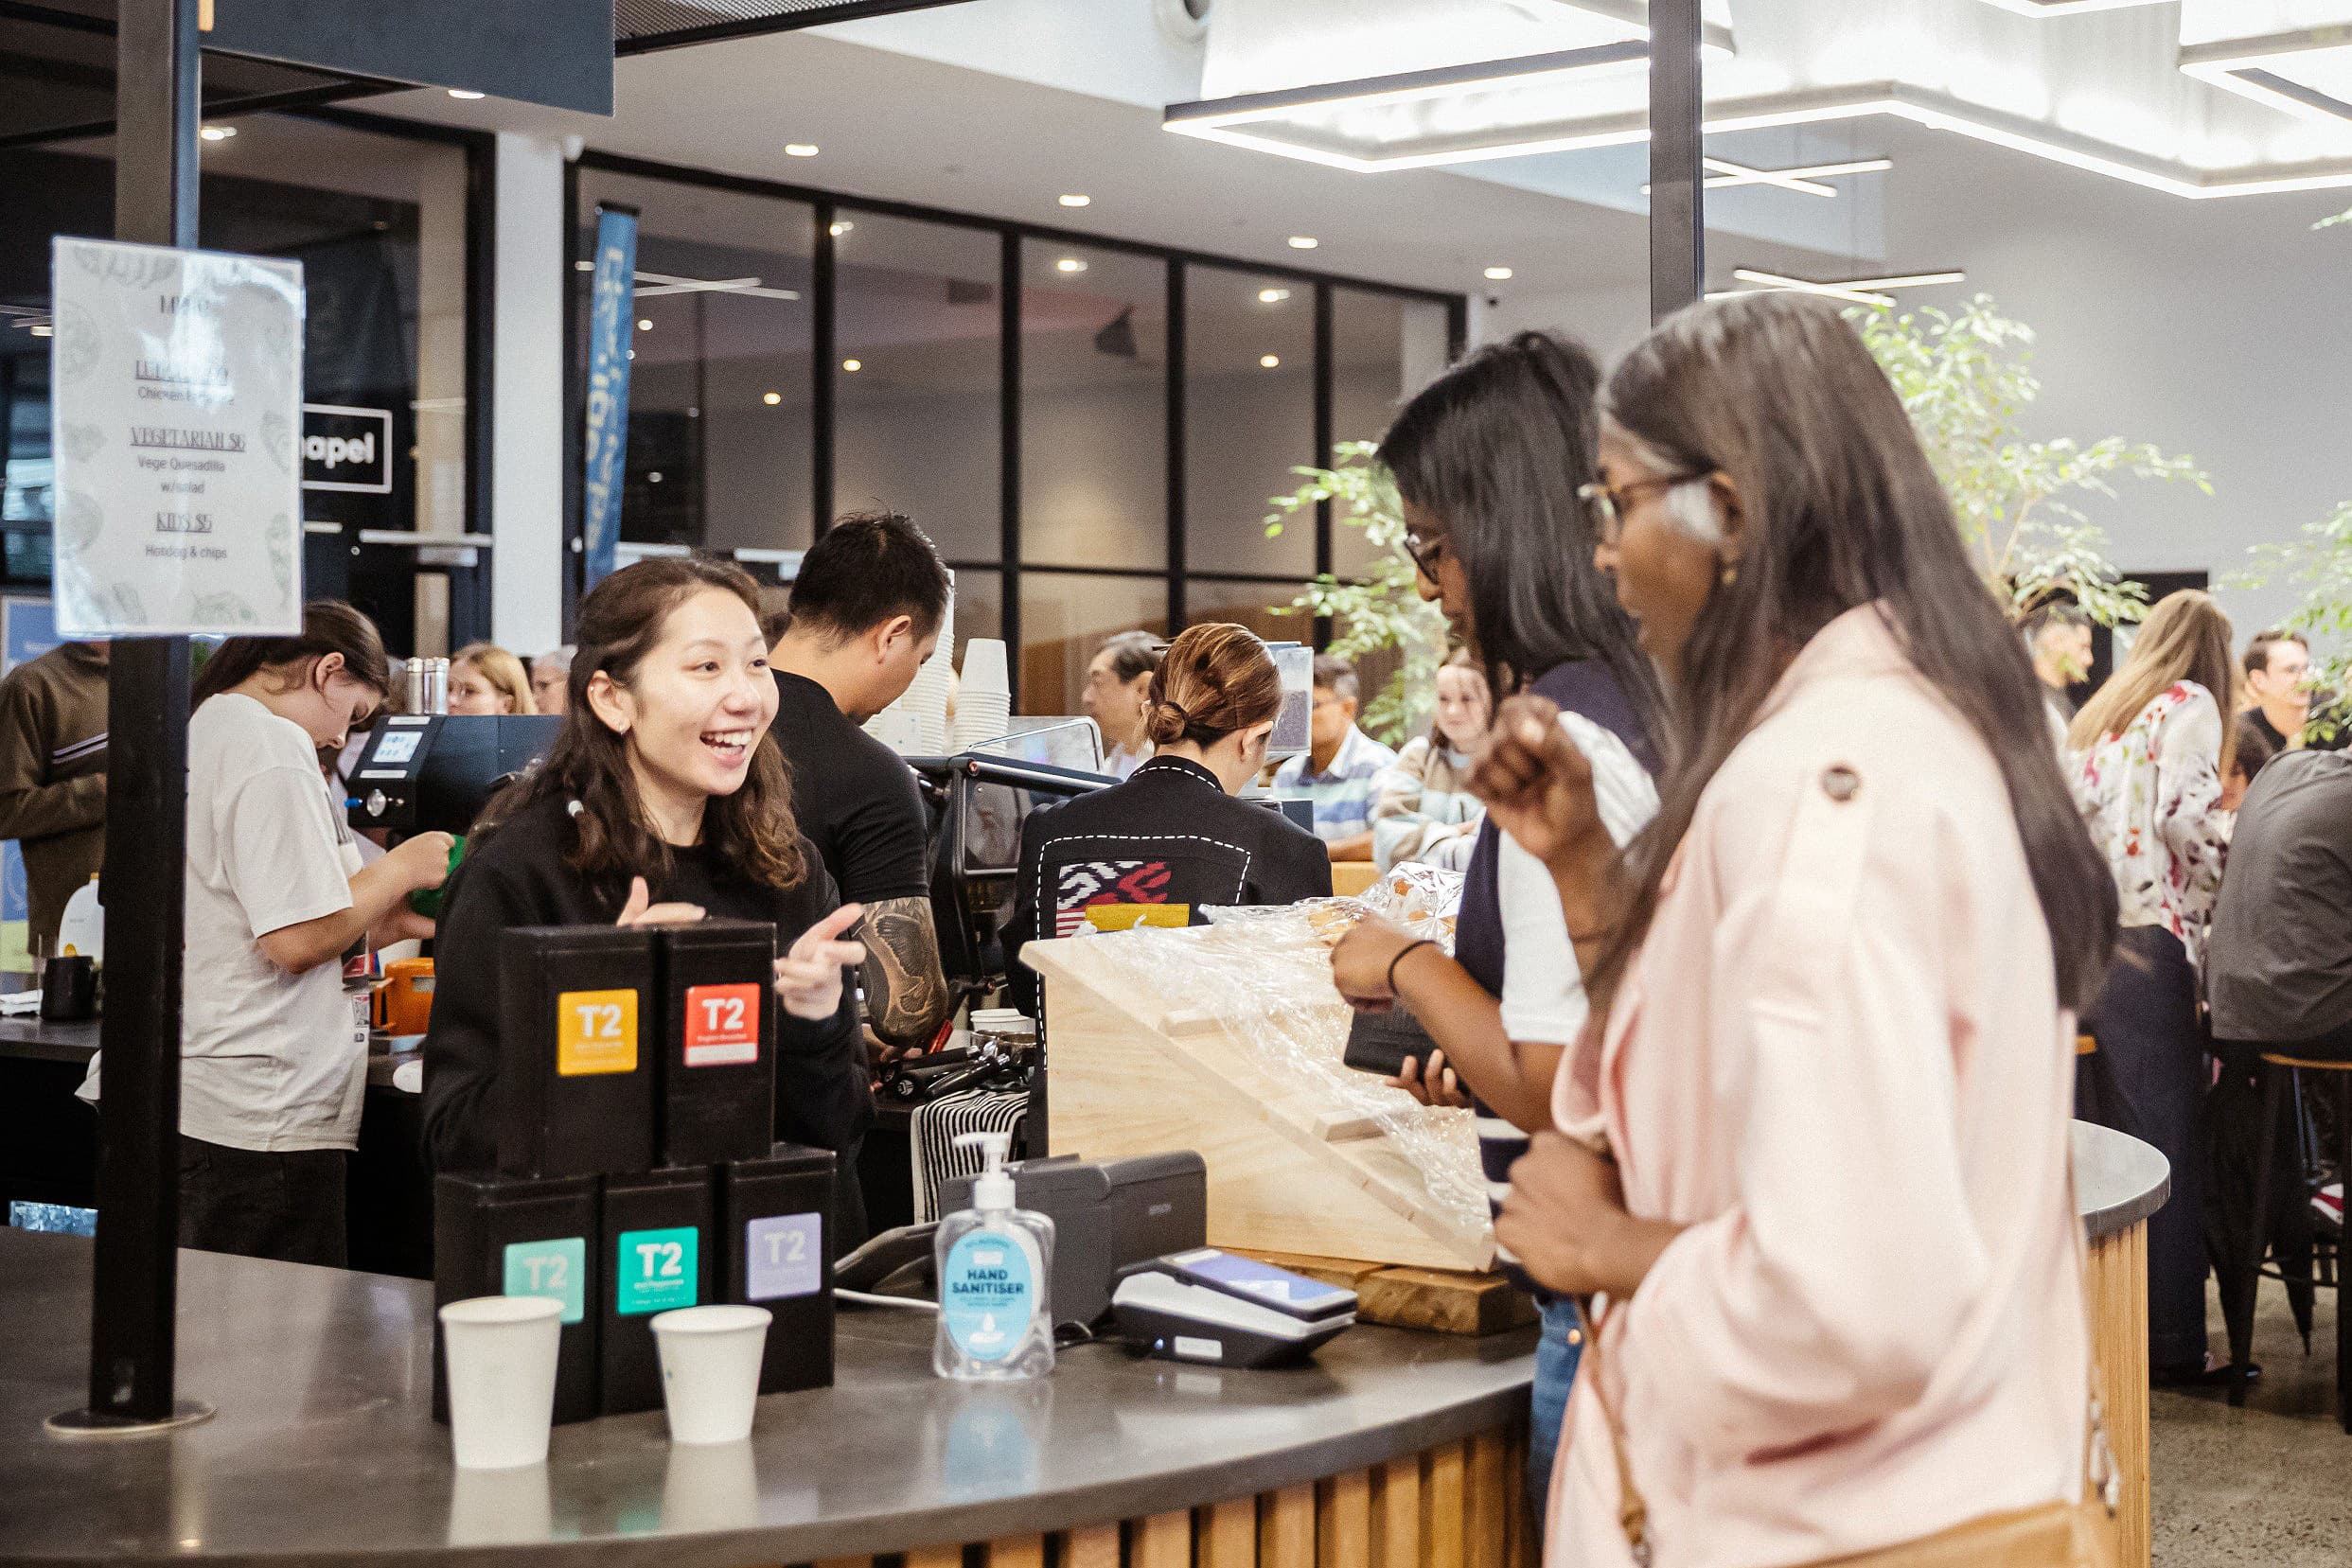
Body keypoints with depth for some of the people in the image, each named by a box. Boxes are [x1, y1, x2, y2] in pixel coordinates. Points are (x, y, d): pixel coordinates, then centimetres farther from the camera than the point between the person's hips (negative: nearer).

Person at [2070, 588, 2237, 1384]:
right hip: (2147, 939, -7)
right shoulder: (2189, 705, 0)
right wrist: (2227, 893, 0)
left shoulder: (2095, 715, 22)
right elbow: (2187, 816, -13)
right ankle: (2170, 1344, -1)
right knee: (2165, 1144, -3)